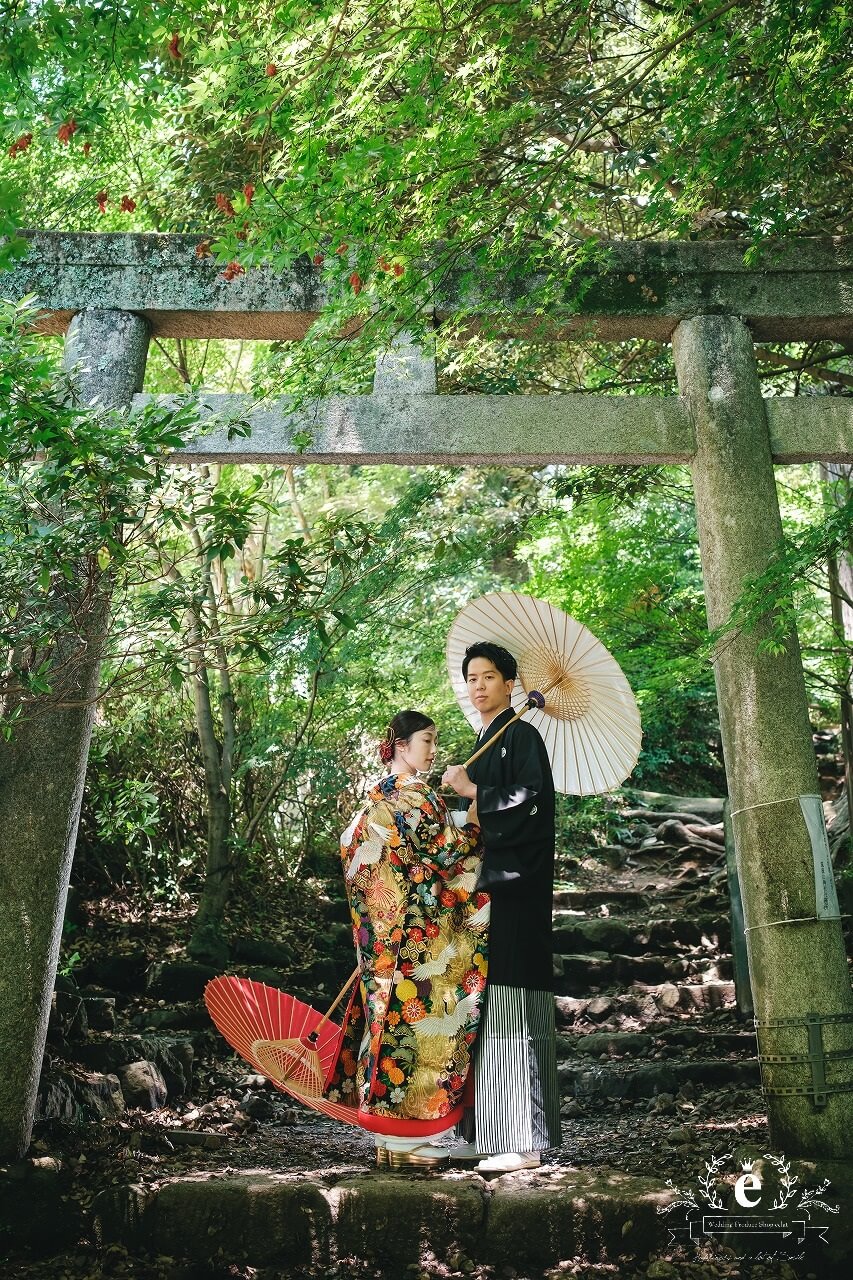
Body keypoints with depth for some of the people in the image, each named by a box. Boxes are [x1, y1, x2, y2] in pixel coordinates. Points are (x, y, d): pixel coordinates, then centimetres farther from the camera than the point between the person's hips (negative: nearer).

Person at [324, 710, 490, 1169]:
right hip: (418, 931, -9)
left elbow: (350, 845, 18)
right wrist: (476, 810, -12)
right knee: (415, 1014, -3)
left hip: (383, 935, 9)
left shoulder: (378, 796, 13)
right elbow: (447, 851, -17)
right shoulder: (417, 796, -13)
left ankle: (389, 1134, 21)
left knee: (392, 1011, 12)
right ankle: (404, 1140, 6)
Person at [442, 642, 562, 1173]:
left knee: (511, 1007, -10)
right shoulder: (482, 747, 21)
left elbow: (535, 800, -17)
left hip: (515, 889, -9)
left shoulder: (521, 735, -4)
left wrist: (473, 791, -13)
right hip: (487, 885, 9)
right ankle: (497, 1133, 16)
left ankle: (526, 1140, -5)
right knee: (491, 1009, 9)